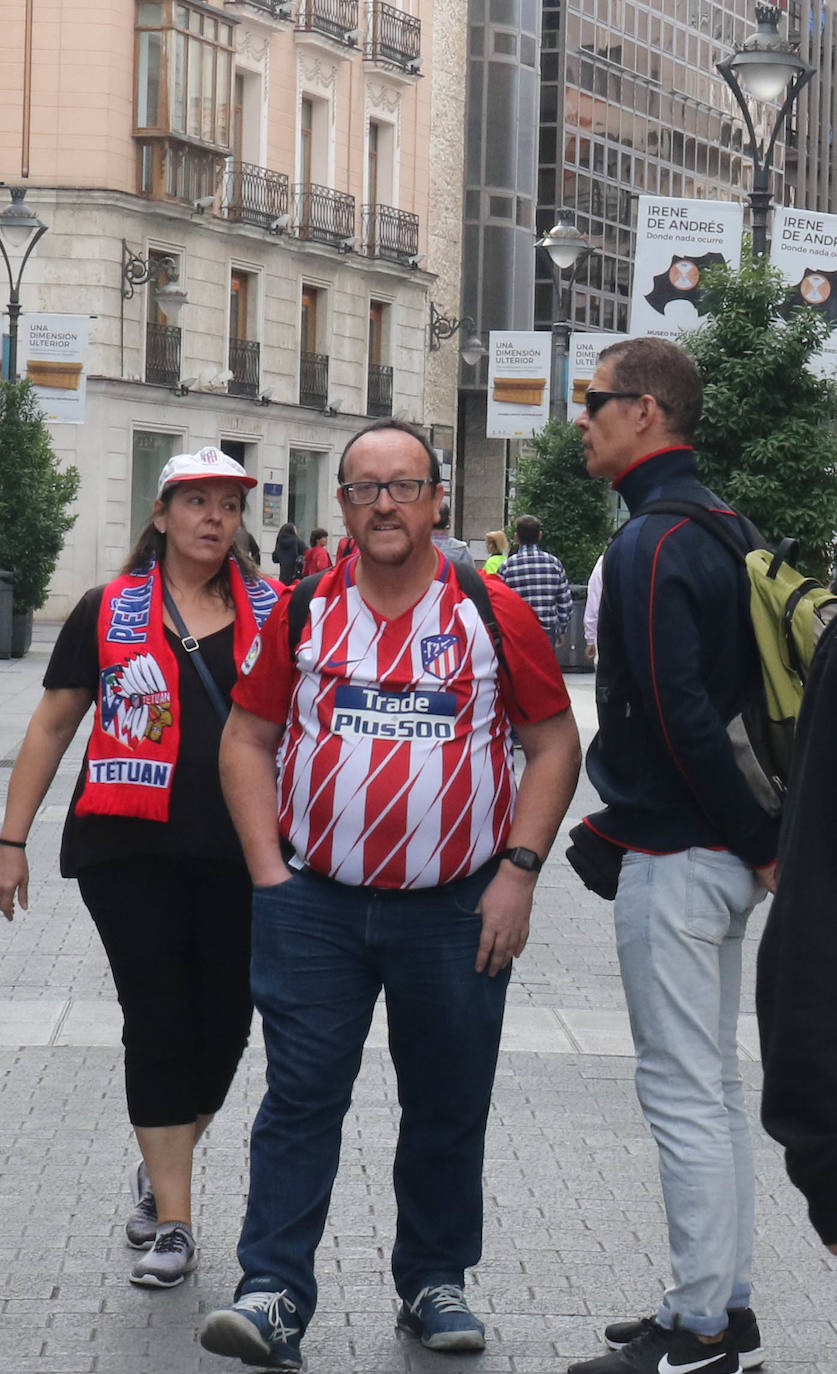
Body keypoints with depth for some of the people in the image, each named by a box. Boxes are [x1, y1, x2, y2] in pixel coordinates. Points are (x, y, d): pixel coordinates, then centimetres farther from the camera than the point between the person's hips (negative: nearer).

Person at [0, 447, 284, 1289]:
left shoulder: (274, 612, 7)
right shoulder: (108, 612, 5)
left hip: (239, 854, 2)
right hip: (130, 848, -1)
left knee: (224, 1027, 4)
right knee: (157, 1023, -2)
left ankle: (158, 1171, 30)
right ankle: (173, 1222, 3)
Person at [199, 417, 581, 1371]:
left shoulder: (493, 613, 1)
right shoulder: (302, 612, 4)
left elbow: (554, 741, 4)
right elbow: (247, 737, 8)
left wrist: (518, 871, -4)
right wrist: (269, 871, -1)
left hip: (457, 912, 0)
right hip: (316, 902, 0)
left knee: (449, 1106, 9)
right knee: (301, 1096, -4)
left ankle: (434, 1282, 24)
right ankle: (274, 1293, -3)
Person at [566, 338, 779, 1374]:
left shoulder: (651, 543, -17)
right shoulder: (721, 525, 14)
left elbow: (679, 714, -23)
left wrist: (755, 840, -15)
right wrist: (762, 838, 14)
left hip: (676, 859, -10)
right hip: (721, 852, 10)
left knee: (683, 1093, -5)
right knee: (712, 1086, 15)